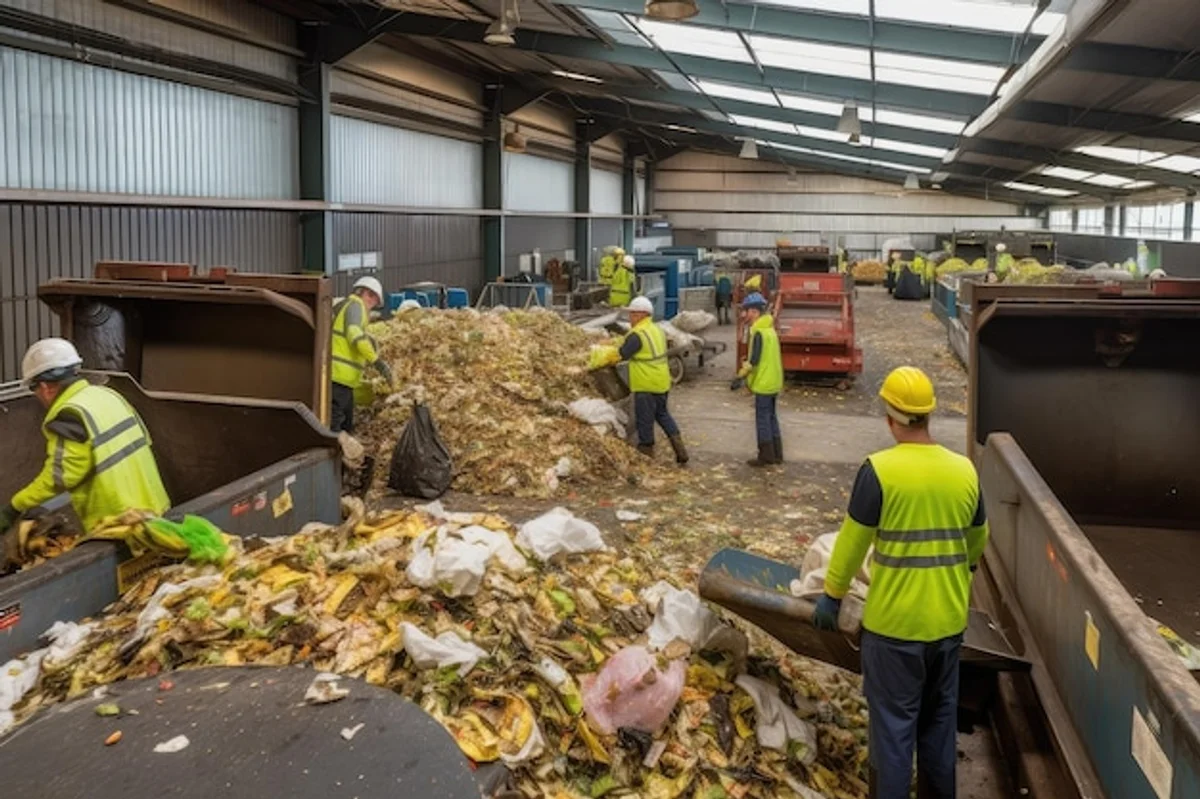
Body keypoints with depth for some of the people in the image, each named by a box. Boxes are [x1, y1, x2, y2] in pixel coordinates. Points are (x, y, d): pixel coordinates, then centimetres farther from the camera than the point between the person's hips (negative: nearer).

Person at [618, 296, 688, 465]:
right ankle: (679, 447, 18)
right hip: (662, 382, 9)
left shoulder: (637, 334, -18)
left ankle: (646, 455, 12)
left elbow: (622, 354, -18)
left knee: (644, 419, 3)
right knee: (662, 413, 22)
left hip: (646, 385, -9)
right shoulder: (658, 330, 11)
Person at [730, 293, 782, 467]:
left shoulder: (759, 332, -17)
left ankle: (766, 456, 4)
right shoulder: (770, 329, 12)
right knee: (771, 417, 15)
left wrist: (740, 377, -19)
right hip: (773, 382, 9)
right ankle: (776, 454, 21)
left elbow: (754, 360, -23)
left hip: (764, 383, -9)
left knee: (762, 419, -2)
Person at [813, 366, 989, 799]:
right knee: (939, 719, 20)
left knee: (893, 723, 7)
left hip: (893, 622, -5)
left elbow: (852, 541, -10)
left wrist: (832, 595, 4)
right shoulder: (965, 470, -2)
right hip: (949, 620, 5)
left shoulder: (879, 470, -16)